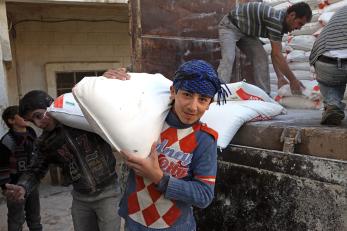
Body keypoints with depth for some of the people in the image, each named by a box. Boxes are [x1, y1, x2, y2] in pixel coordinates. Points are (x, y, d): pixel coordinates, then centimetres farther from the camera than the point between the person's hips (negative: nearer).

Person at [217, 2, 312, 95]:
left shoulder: (282, 24, -4)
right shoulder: (275, 19, -32)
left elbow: (275, 54, 0)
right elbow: (276, 55, -32)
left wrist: (280, 77, -8)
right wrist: (293, 80, -26)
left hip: (246, 32, 8)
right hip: (229, 26, -8)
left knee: (261, 57, -6)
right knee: (228, 58, -27)